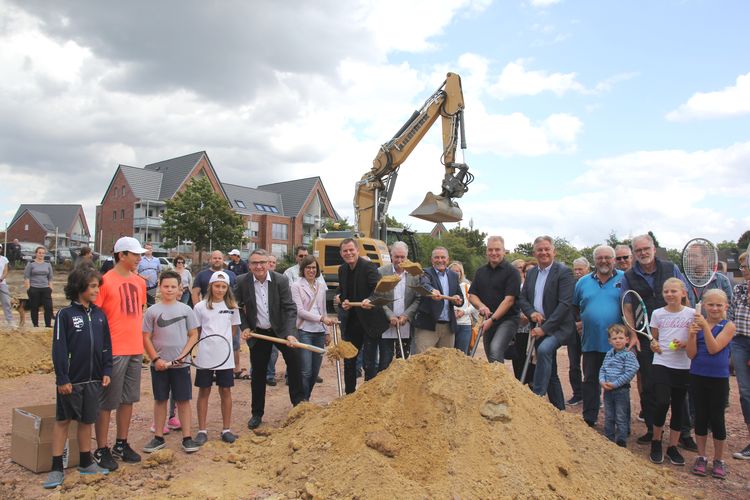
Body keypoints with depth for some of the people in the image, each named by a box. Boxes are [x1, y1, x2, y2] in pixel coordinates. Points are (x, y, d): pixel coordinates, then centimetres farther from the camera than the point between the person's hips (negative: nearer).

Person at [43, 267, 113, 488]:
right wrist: (62, 379, -12)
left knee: (86, 420, 14)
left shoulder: (100, 315, 5)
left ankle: (86, 462, 26)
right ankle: (57, 468, 15)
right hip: (71, 380, -4)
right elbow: (59, 349, -10)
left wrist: (106, 371, 4)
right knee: (62, 420, 6)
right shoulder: (65, 315, -8)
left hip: (93, 379, 4)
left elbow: (106, 346, 10)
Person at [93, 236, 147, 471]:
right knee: (107, 402, 3)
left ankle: (121, 444, 28)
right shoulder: (105, 281, -10)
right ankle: (101, 449, 16)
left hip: (136, 350, 7)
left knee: (128, 399, 15)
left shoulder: (140, 282, 10)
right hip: (114, 351, -7)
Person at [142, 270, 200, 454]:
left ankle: (187, 438, 12)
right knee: (160, 400, 11)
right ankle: (158, 437, 22)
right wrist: (156, 359, -9)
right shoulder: (152, 311, 0)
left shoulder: (186, 309, 1)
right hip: (159, 364, 0)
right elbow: (146, 338, 1)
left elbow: (193, 335, 2)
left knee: (183, 400, 4)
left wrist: (182, 355, -10)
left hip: (181, 364, 0)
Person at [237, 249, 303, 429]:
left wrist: (289, 333, -25)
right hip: (257, 333, 1)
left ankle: (298, 402, 2)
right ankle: (257, 413, 23)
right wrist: (245, 328, -7)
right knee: (258, 373, 7)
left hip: (280, 330, 0)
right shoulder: (242, 282, -11)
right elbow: (237, 307, 3)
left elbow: (290, 308, -15)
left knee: (294, 358, -16)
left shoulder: (281, 280, -15)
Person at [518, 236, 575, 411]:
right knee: (550, 372, 13)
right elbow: (522, 298, 13)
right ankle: (559, 409, 25)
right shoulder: (531, 273, 10)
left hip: (558, 327, -7)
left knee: (544, 349, -33)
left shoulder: (563, 272, -10)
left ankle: (537, 396, -27)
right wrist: (531, 312, -9)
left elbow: (565, 304, -17)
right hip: (539, 327, 7)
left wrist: (545, 327, -20)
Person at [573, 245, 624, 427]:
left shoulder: (624, 279, -1)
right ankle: (589, 418, 18)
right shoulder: (583, 282, 8)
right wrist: (581, 323, 6)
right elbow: (574, 307, 17)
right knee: (590, 380, 8)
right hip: (591, 342, 3)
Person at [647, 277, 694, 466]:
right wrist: (654, 344, -10)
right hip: (661, 364, 0)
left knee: (678, 406, 8)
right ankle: (656, 442, 8)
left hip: (683, 366, 1)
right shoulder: (657, 313, 3)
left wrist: (685, 344, -15)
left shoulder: (691, 313, -1)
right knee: (662, 402, -13)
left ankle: (673, 446, 22)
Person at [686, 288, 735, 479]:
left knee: (717, 419, 6)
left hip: (718, 379, -2)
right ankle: (701, 457, 24)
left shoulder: (728, 326, -5)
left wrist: (705, 327, -26)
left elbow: (714, 349, -18)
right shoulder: (697, 324, 0)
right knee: (700, 417, 11)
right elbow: (691, 354, -5)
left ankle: (719, 460, 23)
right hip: (698, 377, 2)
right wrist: (692, 335, -20)